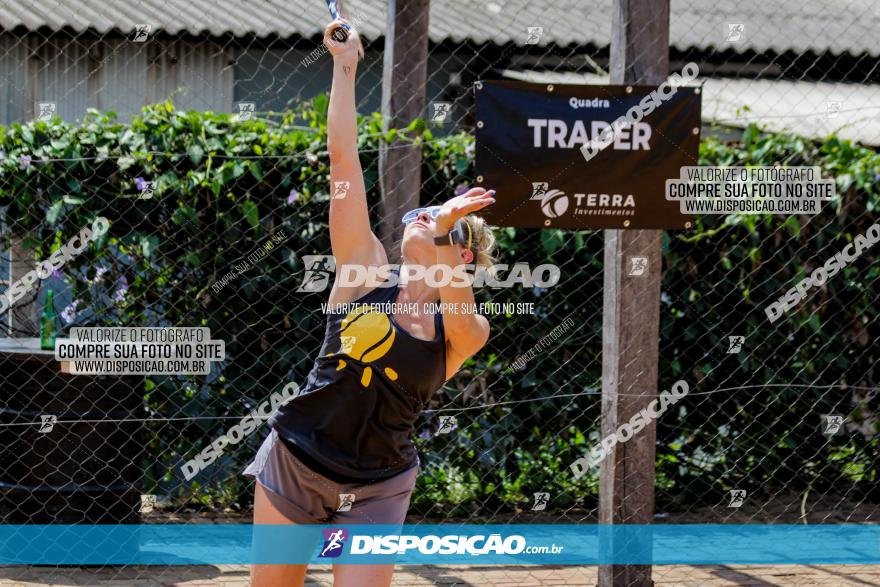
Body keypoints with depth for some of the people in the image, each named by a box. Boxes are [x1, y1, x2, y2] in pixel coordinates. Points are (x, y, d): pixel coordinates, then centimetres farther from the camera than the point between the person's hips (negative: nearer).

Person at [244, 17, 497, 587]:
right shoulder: (367, 271, 1)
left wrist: (442, 236, -41)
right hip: (293, 464, 2)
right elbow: (344, 158, -4)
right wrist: (346, 64, -7)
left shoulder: (468, 332, -1)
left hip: (376, 492, -1)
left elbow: (458, 317, -27)